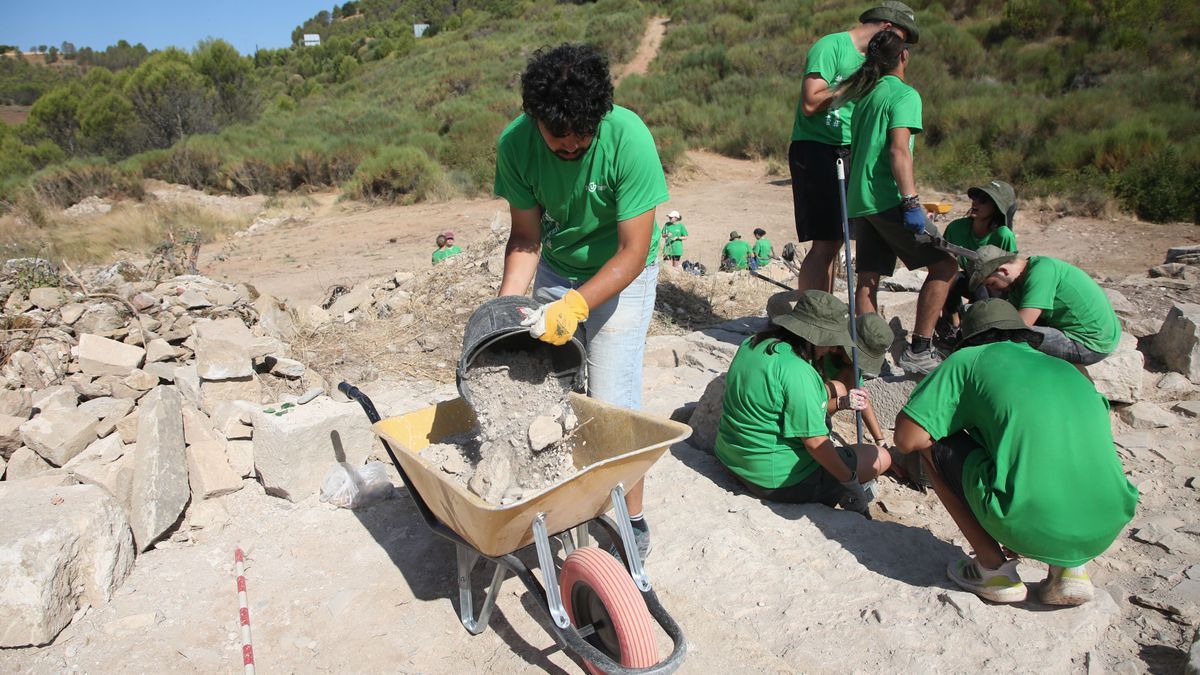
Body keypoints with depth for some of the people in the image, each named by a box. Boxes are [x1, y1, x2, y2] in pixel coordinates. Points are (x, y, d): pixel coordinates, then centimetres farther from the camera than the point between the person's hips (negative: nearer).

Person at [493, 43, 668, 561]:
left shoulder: (628, 137, -30)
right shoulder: (515, 143, -19)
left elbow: (633, 251, -28)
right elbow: (525, 236, -9)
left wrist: (576, 304, -40)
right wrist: (505, 305, -23)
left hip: (619, 275, -3)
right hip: (556, 270, 4)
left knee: (611, 405, -8)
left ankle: (632, 520, 11)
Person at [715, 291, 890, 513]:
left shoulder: (753, 344, 1)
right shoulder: (797, 372, -27)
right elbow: (814, 442, -22)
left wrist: (839, 402, 7)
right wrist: (850, 481, -10)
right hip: (776, 479, -9)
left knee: (836, 388, 18)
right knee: (880, 458, 2)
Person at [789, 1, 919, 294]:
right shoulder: (831, 46, -8)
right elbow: (810, 103, -17)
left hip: (846, 152, 9)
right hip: (814, 149, -9)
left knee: (833, 241, 9)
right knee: (825, 243, -14)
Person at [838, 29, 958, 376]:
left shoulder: (865, 95, 19)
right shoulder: (904, 94, -4)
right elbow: (899, 150, -16)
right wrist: (912, 201, -20)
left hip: (860, 200, 8)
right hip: (887, 199, -8)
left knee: (868, 278, 8)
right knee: (944, 264, -2)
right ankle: (919, 351, -6)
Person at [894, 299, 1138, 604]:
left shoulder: (968, 360, 7)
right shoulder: (1069, 370, 22)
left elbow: (906, 438, 1)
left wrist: (962, 426, 22)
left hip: (1030, 528, -6)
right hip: (1107, 530, 6)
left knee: (933, 445, 13)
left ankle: (994, 569, 12)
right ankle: (1069, 567, 16)